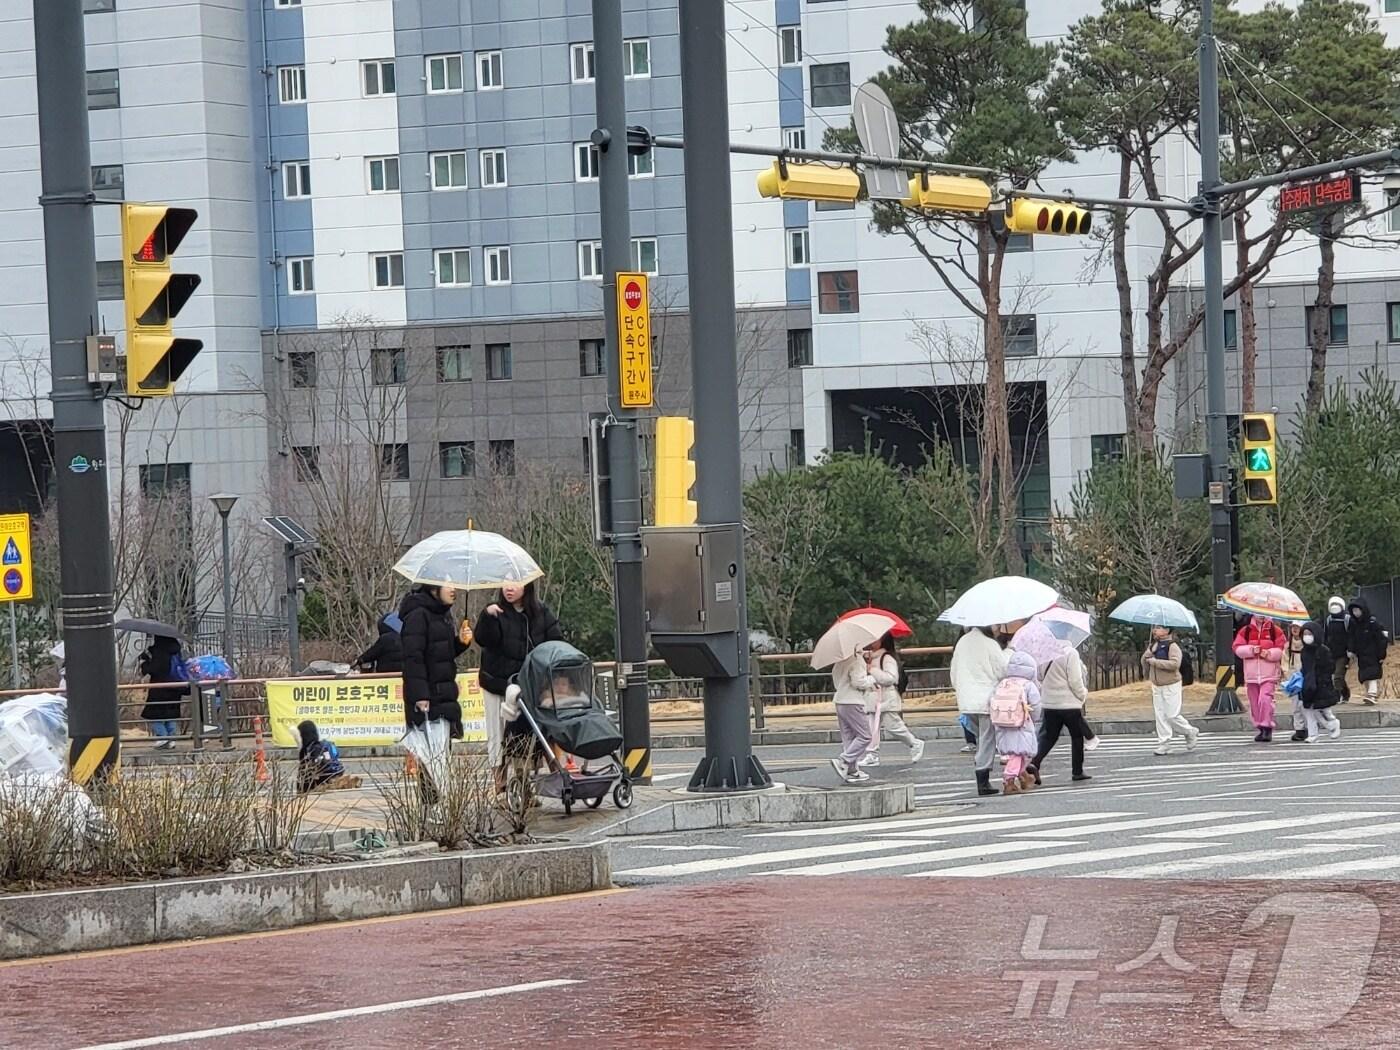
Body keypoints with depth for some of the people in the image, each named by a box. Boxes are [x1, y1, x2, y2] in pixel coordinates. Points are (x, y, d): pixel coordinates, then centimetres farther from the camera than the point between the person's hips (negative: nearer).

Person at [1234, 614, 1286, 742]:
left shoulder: (1275, 631, 3)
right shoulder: (1245, 631, 9)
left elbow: (1282, 650, -1)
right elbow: (1237, 648, 1)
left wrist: (1268, 653, -16)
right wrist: (1251, 650, -14)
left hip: (1269, 673, -4)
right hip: (1251, 673, 4)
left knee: (1265, 699, -19)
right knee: (1255, 703, 7)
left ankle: (1267, 728, -15)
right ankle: (1261, 729, 17)